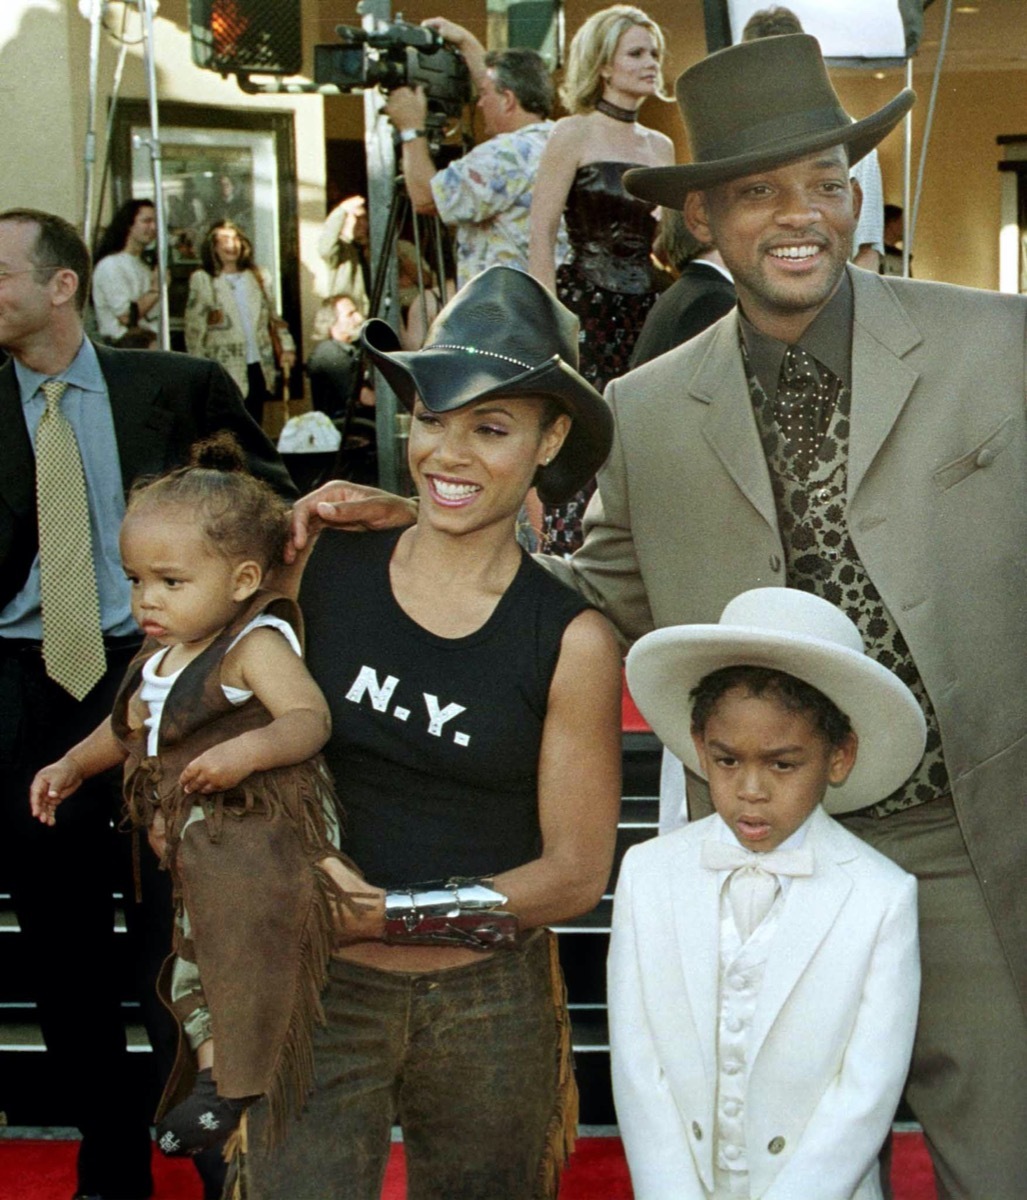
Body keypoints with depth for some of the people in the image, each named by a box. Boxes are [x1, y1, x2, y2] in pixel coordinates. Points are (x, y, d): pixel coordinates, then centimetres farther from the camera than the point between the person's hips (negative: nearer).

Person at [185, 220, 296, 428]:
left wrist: (286, 347, 7)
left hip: (259, 367, 5)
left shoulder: (259, 277, 14)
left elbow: (273, 317, 20)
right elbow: (194, 329, -4)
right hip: (225, 371, -5)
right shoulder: (202, 280, -1)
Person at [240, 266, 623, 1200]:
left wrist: (395, 911, -13)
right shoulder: (322, 570, -4)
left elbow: (577, 871, -6)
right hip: (317, 985, 0)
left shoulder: (571, 639, -8)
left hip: (490, 1008, 0)